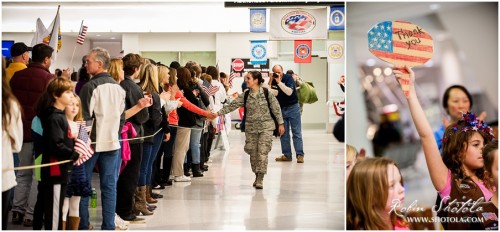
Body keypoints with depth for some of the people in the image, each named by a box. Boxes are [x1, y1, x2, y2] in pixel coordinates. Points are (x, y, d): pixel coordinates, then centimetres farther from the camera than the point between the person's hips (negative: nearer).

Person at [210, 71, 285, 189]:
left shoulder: (267, 93, -6)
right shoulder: (245, 96, 3)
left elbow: (276, 108, -1)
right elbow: (232, 105, -1)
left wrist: (281, 123, -1)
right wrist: (218, 113, -10)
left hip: (265, 127, -4)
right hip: (251, 128, 4)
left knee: (262, 152, -10)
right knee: (253, 153, 6)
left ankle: (260, 178, -7)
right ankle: (257, 176, 22)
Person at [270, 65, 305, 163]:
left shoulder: (288, 78, -10)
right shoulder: (272, 81, 2)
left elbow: (289, 92, -22)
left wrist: (279, 82, -27)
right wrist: (270, 83, -20)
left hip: (292, 107, -4)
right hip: (280, 109, 4)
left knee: (296, 132, -5)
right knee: (283, 133, 4)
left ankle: (300, 155, -6)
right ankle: (287, 155, 9)